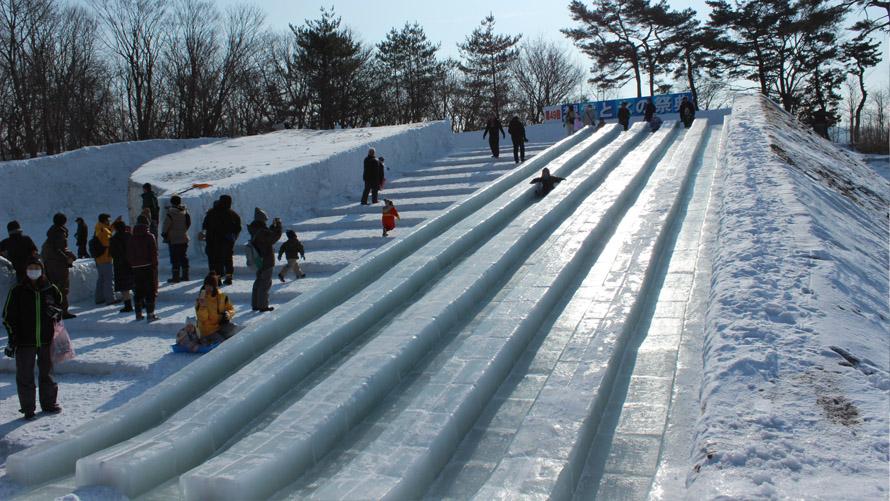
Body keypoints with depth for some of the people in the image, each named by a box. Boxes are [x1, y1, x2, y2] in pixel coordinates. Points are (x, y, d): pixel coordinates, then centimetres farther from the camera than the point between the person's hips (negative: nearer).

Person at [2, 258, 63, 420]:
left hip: (46, 339, 2)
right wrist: (12, 340, -6)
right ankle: (28, 408, 12)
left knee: (47, 372, 13)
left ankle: (49, 403, 27)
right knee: (25, 376, 3)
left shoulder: (51, 289, 2)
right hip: (24, 341, -2)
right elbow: (8, 317, 0)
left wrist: (56, 312, -9)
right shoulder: (17, 292, -3)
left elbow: (61, 307, 16)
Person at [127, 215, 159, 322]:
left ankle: (138, 313, 15)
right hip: (148, 266, -4)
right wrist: (155, 265, -3)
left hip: (136, 268, 4)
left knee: (138, 291, 12)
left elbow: (129, 255, 6)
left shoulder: (131, 238, 5)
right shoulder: (150, 237, -7)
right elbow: (154, 253, -10)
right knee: (150, 290, 0)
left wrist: (133, 264, 13)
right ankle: (150, 314, -4)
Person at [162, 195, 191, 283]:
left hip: (173, 239, -6)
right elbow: (189, 224, 13)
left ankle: (176, 276, -1)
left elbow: (166, 226, -12)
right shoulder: (185, 212, 2)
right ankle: (185, 275, 16)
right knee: (184, 257, 13)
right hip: (184, 238, 6)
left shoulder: (171, 213, -16)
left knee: (175, 258, -1)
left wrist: (164, 234, 4)